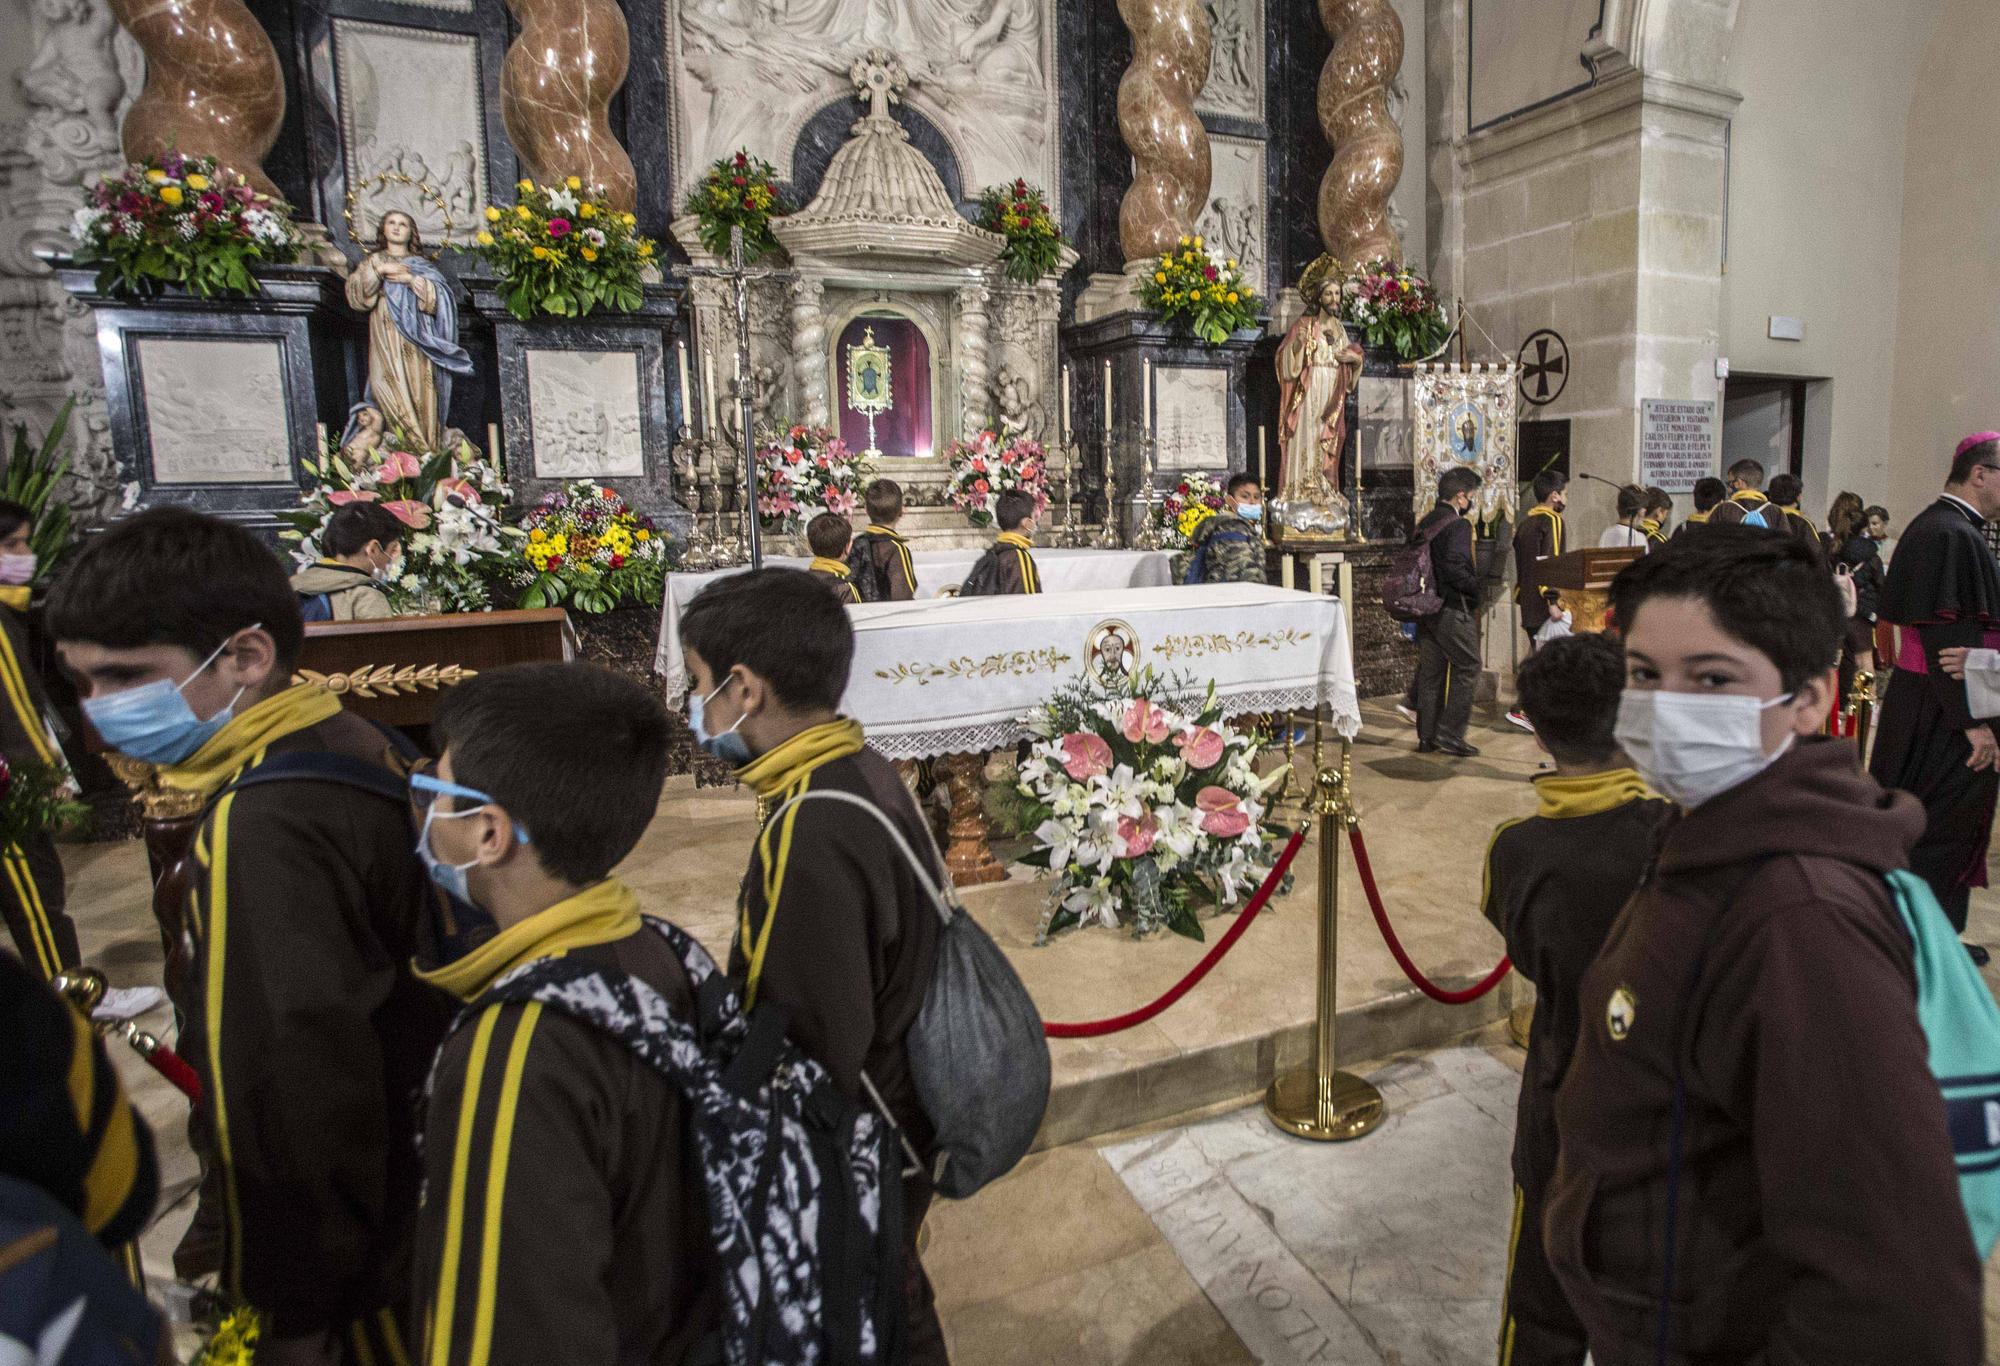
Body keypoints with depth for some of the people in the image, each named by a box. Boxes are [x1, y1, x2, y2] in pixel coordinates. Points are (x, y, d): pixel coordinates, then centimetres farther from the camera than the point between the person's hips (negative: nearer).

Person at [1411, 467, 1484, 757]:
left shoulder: (1424, 524, 12)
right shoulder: (1458, 525, -14)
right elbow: (1455, 567, -23)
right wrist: (1476, 587, -11)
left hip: (1425, 608, 8)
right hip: (1453, 610, -8)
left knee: (1430, 671, 12)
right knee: (1466, 668, 2)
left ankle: (1427, 737, 16)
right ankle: (1450, 735, 0)